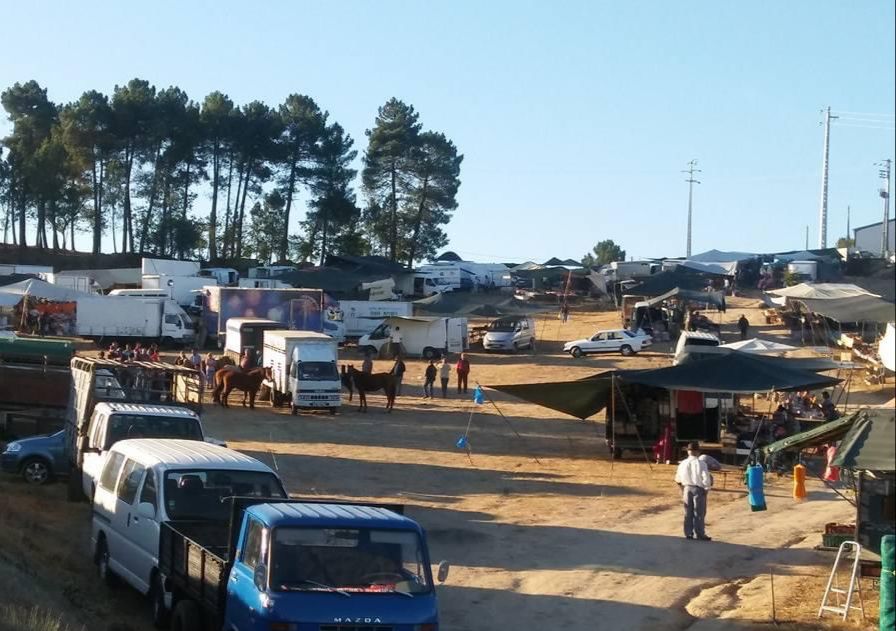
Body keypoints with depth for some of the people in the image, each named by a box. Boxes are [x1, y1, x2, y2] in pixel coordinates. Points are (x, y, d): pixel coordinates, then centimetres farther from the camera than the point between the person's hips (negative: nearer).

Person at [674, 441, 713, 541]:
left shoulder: (683, 463, -1)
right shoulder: (701, 463, -15)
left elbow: (678, 479, 7)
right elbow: (706, 478, -18)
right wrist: (707, 487, -1)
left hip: (687, 488, 4)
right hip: (698, 489, -4)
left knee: (688, 513, 13)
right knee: (699, 513, 3)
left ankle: (688, 534, 16)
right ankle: (700, 534, 5)